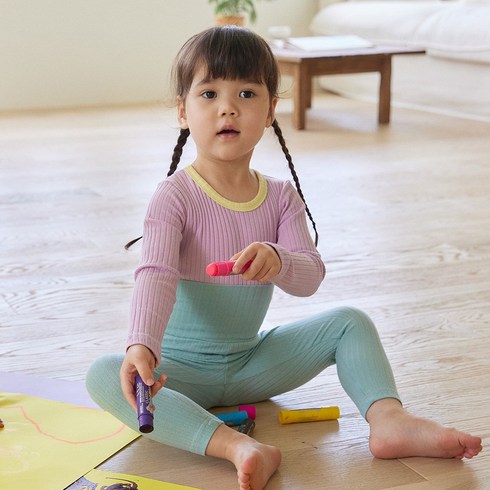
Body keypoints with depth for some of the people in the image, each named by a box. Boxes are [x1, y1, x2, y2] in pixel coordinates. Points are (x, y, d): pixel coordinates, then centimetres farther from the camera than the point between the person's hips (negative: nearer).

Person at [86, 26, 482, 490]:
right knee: (104, 376, -34)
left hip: (251, 363, 4)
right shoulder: (174, 197, -14)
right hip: (181, 368, -4)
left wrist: (278, 261, -37)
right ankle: (235, 446, -47)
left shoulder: (281, 198, -1)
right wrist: (141, 346, -46)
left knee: (349, 322, -6)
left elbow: (311, 277, -12)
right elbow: (156, 276, -28)